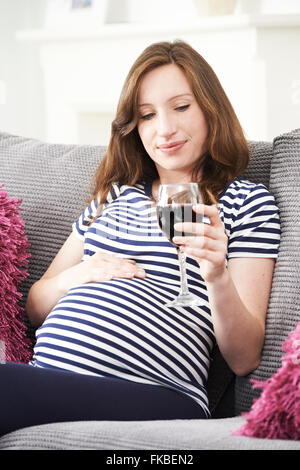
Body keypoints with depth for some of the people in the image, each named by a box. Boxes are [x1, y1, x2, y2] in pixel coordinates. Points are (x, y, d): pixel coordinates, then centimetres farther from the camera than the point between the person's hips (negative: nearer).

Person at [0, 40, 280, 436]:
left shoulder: (247, 202, 12)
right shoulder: (114, 196, 26)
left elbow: (244, 360, 5)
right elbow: (35, 308, 28)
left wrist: (218, 279, -14)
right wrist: (74, 277, 6)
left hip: (153, 398, -4)